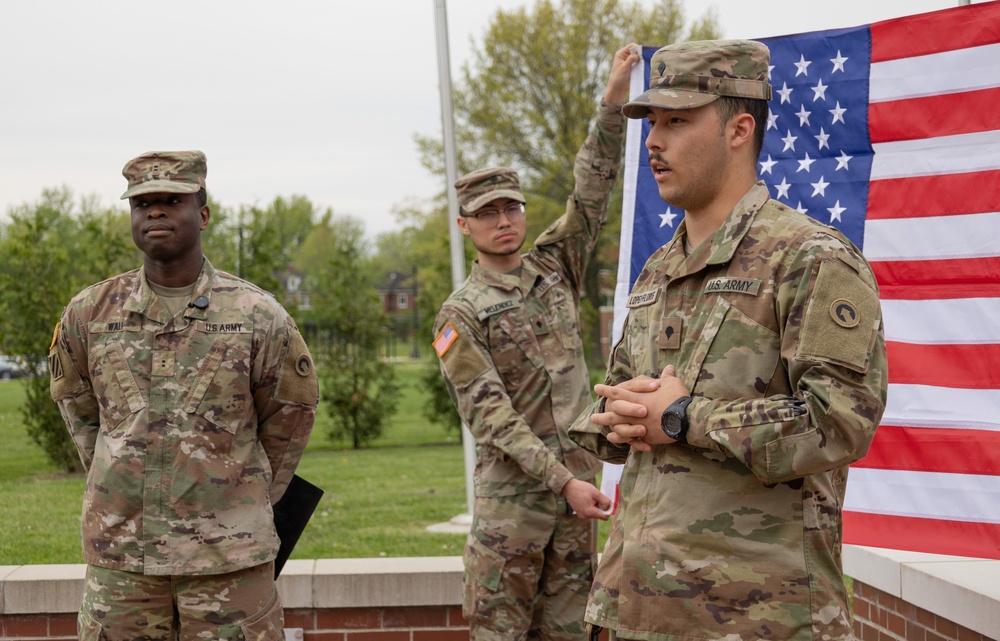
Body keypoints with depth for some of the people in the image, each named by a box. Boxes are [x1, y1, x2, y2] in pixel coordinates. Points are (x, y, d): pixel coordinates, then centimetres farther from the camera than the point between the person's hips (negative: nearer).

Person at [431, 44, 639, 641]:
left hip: (578, 479, 5)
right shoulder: (460, 315, -5)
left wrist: (613, 104, -9)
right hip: (512, 487, -4)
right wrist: (562, 480, -20)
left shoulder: (554, 266, 10)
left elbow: (591, 195, 2)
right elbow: (490, 414, -12)